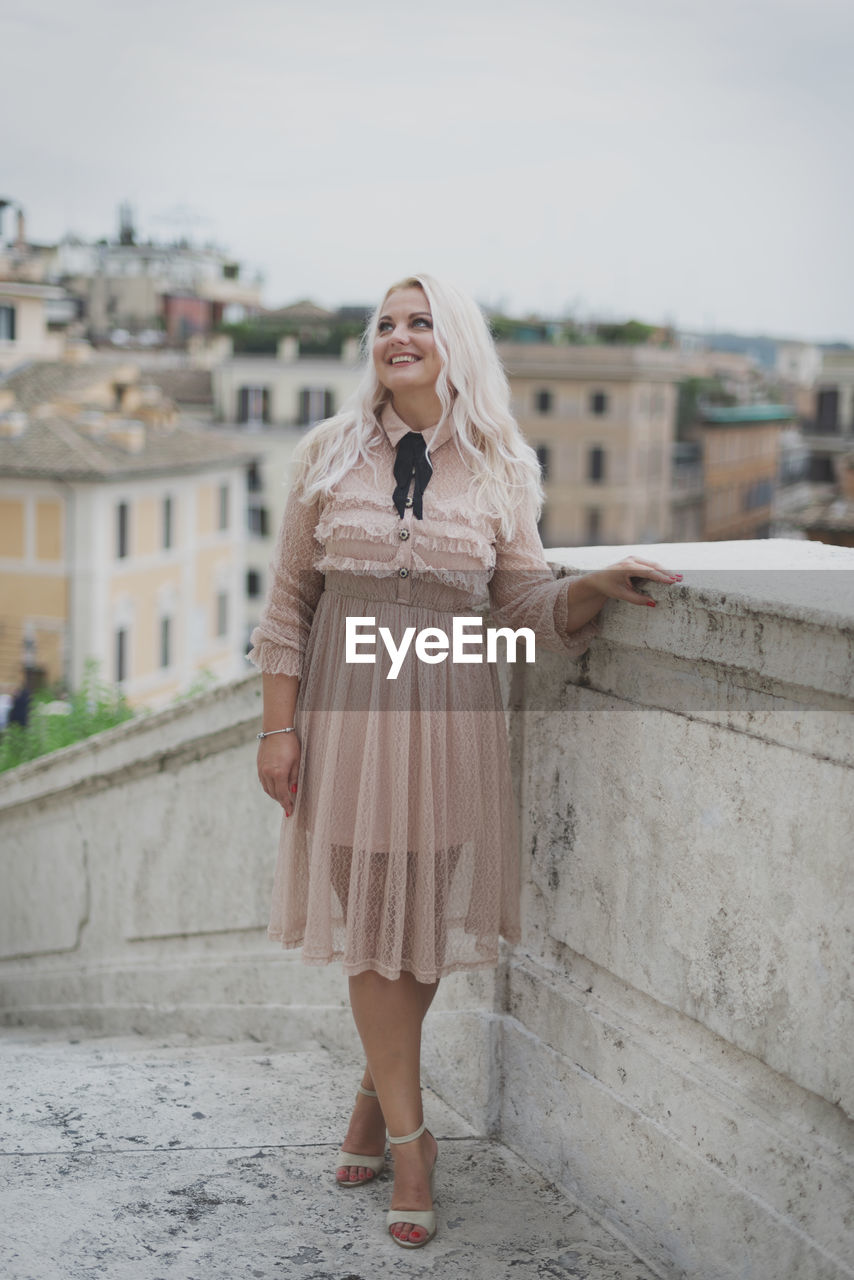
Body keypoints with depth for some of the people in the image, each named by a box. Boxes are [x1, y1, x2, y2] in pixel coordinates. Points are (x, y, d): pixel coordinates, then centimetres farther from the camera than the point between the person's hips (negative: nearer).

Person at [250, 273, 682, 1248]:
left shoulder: (499, 470, 2)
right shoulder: (328, 454, 2)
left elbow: (526, 602, 4)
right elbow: (289, 598, 3)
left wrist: (593, 589, -17)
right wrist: (278, 726, -2)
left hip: (449, 715, 1)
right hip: (347, 706, 0)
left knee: (428, 920, 8)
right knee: (368, 924, 2)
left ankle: (376, 1090, 33)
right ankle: (409, 1138, 14)